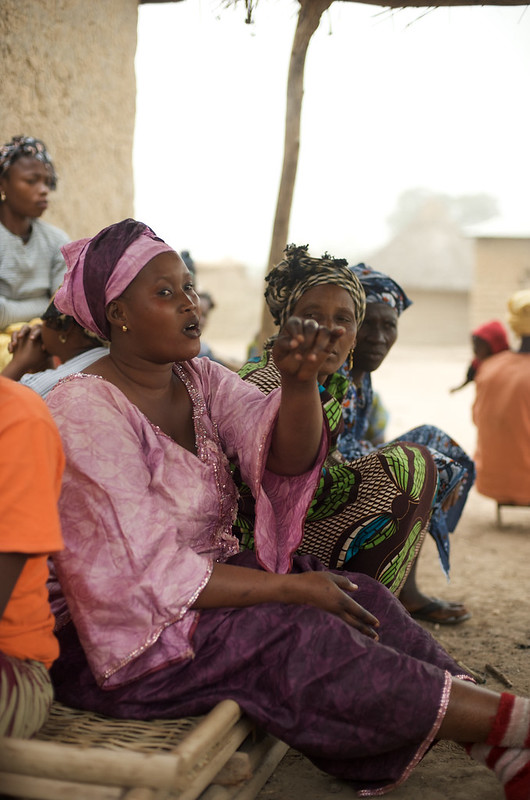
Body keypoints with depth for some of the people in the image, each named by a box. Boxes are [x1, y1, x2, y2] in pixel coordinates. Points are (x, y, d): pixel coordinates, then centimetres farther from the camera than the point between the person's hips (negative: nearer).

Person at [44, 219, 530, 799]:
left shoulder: (200, 380, 4)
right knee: (298, 639, -26)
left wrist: (300, 381, -35)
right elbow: (145, 574, -23)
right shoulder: (87, 411, -18)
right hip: (117, 633, -7)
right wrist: (289, 587, -21)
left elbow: (287, 454, -13)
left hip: (205, 578, 7)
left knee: (361, 600, -12)